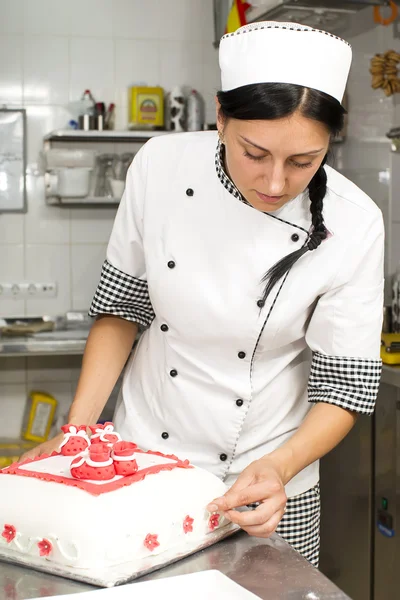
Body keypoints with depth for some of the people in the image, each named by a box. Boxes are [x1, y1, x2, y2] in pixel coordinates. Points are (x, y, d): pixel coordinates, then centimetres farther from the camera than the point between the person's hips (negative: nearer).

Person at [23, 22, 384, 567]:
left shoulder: (352, 224, -19)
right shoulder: (161, 166, -15)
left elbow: (347, 385, -13)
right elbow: (120, 306, -3)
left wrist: (280, 466, -30)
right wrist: (78, 428, -10)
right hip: (142, 457, 2)